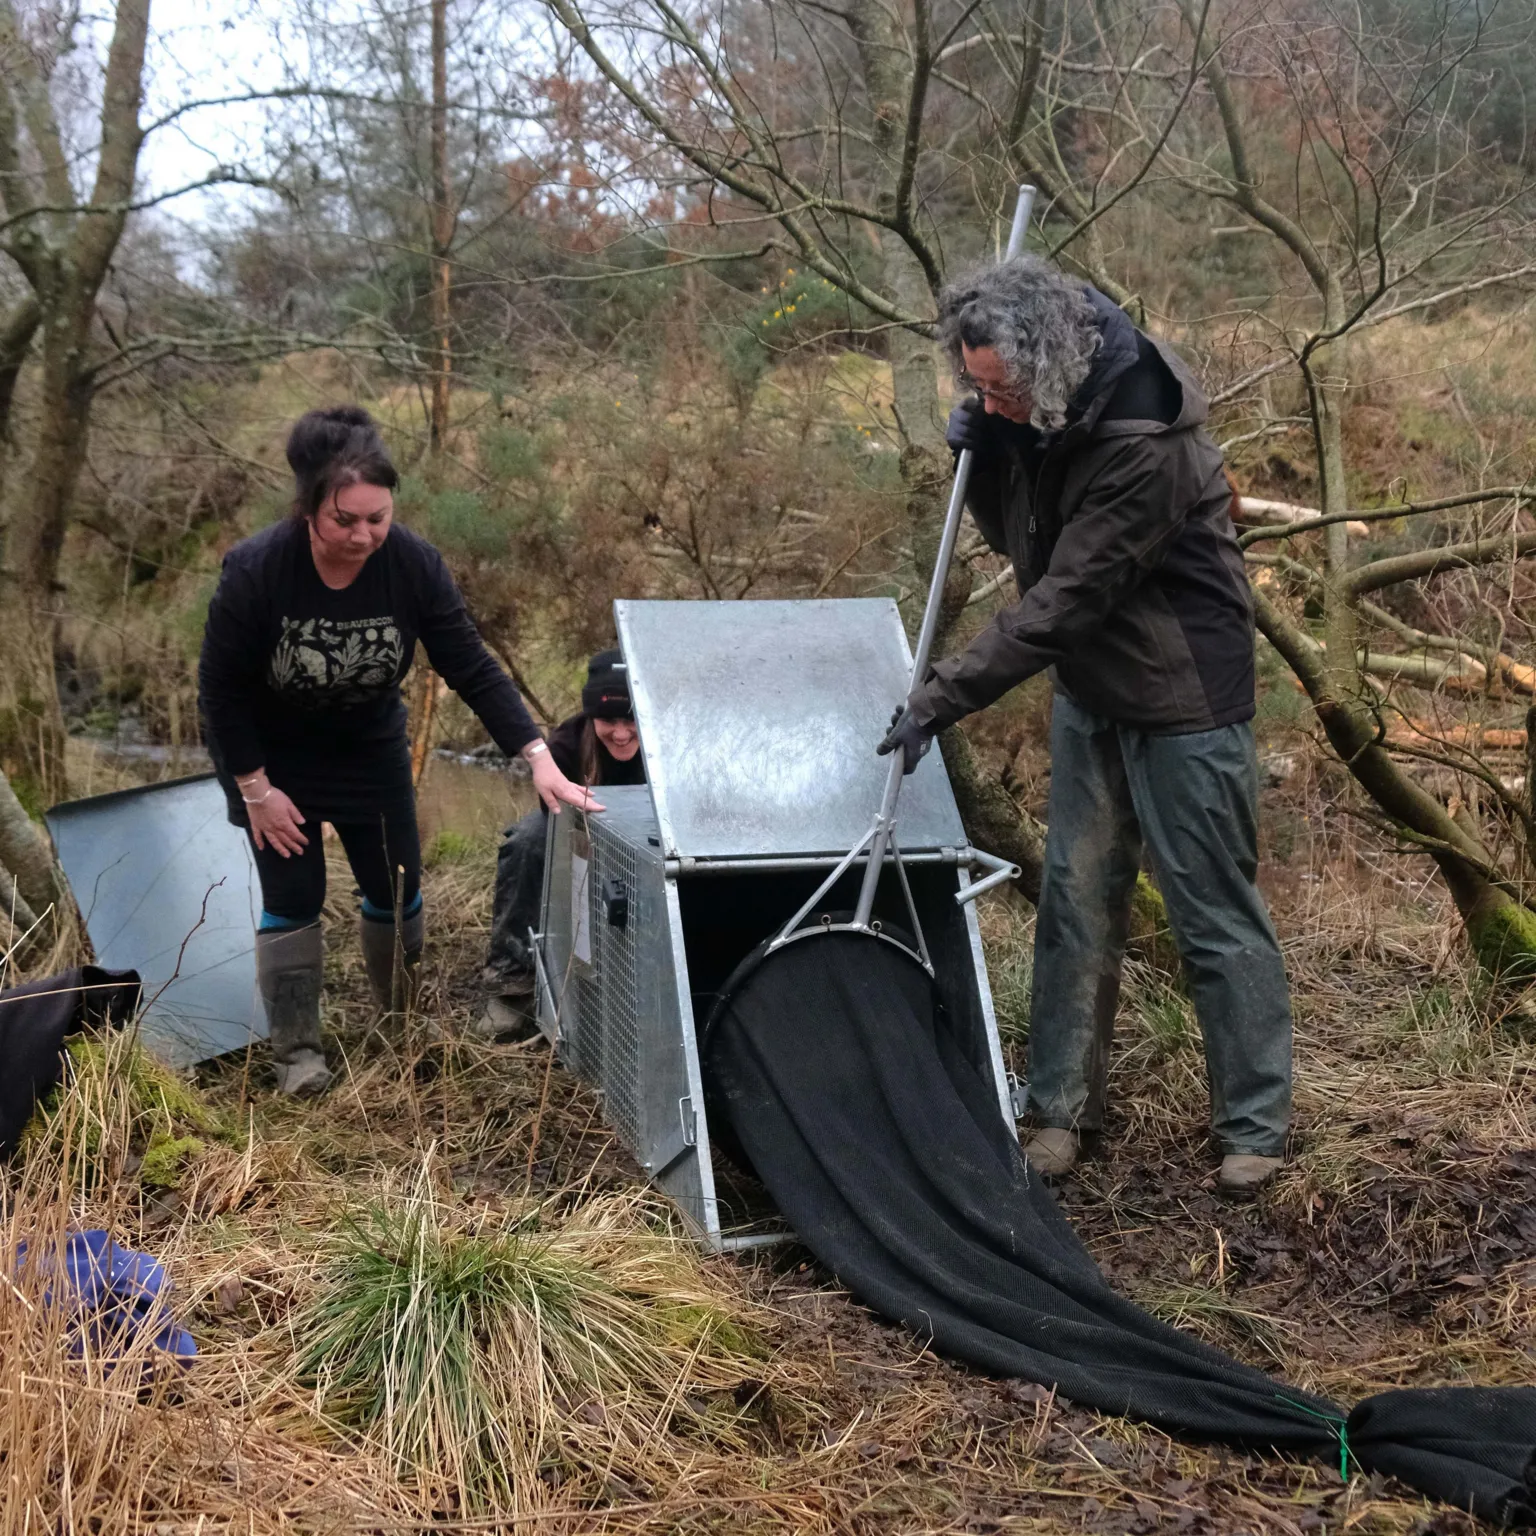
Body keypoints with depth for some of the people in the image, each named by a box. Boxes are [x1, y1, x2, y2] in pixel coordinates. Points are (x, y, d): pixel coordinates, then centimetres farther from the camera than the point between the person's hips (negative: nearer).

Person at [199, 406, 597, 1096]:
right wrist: (255, 789, -17)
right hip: (272, 755, -3)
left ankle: (406, 1020, 31)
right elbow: (220, 689, -19)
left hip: (370, 747, 3)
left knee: (396, 889, 7)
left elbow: (472, 668, -20)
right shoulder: (254, 571, -32)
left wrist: (540, 759, -27)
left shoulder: (413, 563, -25)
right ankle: (297, 1051, 11)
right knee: (293, 898, -4)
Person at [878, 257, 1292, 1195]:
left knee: (1217, 917, 2)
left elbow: (1063, 603, -29)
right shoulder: (1037, 416, -2)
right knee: (1076, 904, 10)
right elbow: (1020, 541, 12)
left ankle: (1256, 1128, 15)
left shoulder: (1144, 442, -29)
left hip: (1183, 702, -8)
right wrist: (979, 455, -8)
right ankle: (1064, 1108, 21)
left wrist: (940, 702, -25)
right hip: (1089, 693, 8)